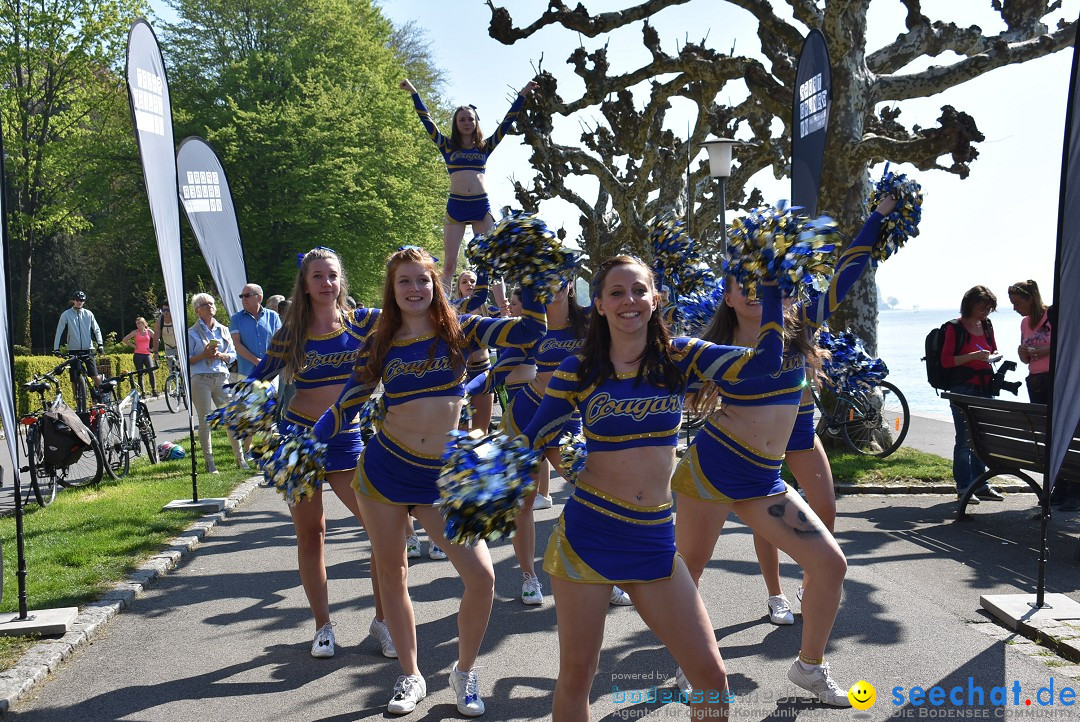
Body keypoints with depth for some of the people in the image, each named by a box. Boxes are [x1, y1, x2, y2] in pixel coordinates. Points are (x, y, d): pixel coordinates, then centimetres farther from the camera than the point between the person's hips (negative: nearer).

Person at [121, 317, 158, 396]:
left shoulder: (149, 332, 7)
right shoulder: (135, 332, 4)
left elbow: (157, 339, 14)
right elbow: (124, 340, 6)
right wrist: (133, 345, 1)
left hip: (147, 354, 0)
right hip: (138, 355, 0)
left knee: (151, 371, -16)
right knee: (140, 374, -1)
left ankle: (154, 390, -11)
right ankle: (143, 392, 3)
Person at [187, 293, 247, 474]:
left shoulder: (223, 330, 14)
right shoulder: (192, 333, 2)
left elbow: (232, 355, 14)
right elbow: (186, 360, -2)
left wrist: (220, 355, -6)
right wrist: (204, 354, -16)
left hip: (221, 378, 3)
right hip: (200, 379, -3)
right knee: (205, 422, 0)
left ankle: (240, 458, 12)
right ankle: (209, 462, 9)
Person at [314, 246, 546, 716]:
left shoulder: (458, 330, 1)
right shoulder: (379, 345, 3)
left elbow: (529, 330, -9)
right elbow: (343, 409, 4)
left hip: (443, 476, -1)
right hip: (384, 470, 1)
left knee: (481, 577, -9)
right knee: (391, 573, 10)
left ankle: (464, 671, 17)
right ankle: (410, 677, 30)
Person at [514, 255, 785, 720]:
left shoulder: (678, 358, 2)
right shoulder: (578, 370, -2)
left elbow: (765, 361, -7)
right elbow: (531, 442, 2)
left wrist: (772, 286, -8)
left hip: (655, 540, 2)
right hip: (588, 532, -1)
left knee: (711, 677, 4)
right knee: (576, 674, 8)